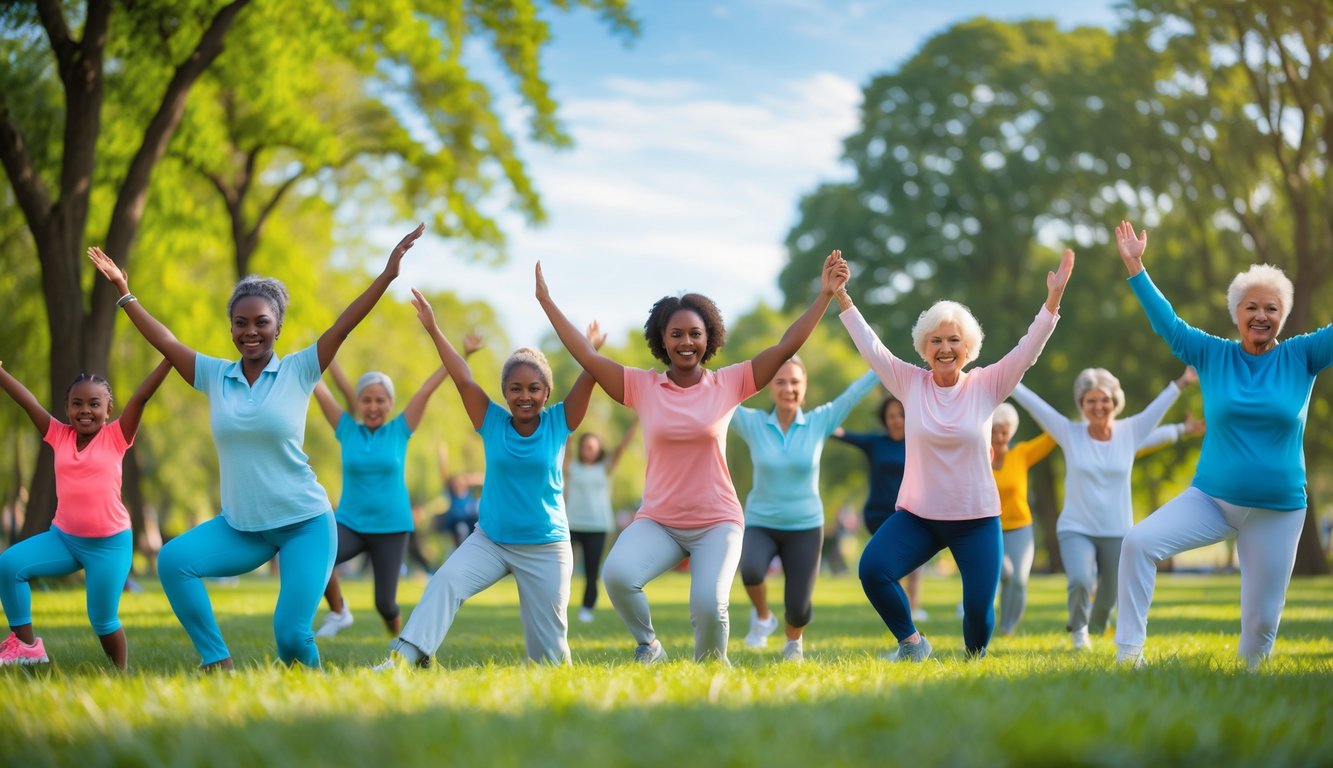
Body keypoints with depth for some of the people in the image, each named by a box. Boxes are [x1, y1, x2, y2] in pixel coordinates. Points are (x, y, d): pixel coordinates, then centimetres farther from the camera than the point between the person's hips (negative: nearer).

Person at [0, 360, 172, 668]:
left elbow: (141, 397, -14)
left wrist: (172, 355, -20)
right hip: (63, 537, 4)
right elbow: (27, 401, 0)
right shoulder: (59, 435, 3)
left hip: (110, 543, -4)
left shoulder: (115, 437, -6)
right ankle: (26, 644, -3)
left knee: (102, 618, -1)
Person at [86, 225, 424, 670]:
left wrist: (388, 273, -19)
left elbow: (342, 327, -11)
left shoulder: (299, 371, -3)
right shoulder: (215, 376, 5)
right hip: (239, 526, 3)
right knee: (174, 560, -21)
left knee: (291, 633, -13)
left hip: (304, 524, -3)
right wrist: (123, 291, 6)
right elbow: (166, 342, 7)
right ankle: (219, 665, -12)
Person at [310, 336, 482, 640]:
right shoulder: (348, 431, 1)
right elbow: (320, 390, 1)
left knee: (385, 602, -1)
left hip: (391, 528, -1)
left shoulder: (399, 431, -1)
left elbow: (428, 388, -4)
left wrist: (462, 354, -3)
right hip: (349, 523, 1)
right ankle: (338, 612, -3)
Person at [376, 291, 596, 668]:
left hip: (546, 548, -1)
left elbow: (586, 380, -12)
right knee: (446, 580, -25)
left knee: (548, 646, 2)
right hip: (489, 539, 1)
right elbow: (463, 379, -10)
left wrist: (592, 350, -23)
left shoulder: (558, 423, -3)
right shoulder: (492, 422, -2)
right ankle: (407, 655, -31)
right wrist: (433, 330, -16)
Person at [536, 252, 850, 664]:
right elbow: (587, 357, -1)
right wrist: (546, 300, -3)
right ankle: (648, 646, 2)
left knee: (709, 606, -23)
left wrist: (825, 294, -8)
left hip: (717, 523, -1)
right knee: (616, 574, -28)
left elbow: (786, 347, -3)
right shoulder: (641, 386, 1)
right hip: (658, 521, 1)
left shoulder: (729, 383, 0)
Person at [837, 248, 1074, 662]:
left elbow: (1028, 349, -10)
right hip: (917, 515, 1)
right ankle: (912, 643, 2)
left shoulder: (986, 386, -2)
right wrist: (841, 298, -10)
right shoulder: (910, 384, 0)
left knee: (979, 608, -6)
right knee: (873, 569, -22)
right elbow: (870, 345, -2)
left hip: (977, 518, -1)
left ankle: (974, 656, 30)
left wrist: (1052, 299, -21)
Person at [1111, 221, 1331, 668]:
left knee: (1263, 618, 2)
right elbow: (1167, 324, 0)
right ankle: (1129, 654, -18)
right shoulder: (1213, 356, 1)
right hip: (1211, 498, 1)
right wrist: (1135, 268, -6)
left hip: (1278, 511, 0)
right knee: (1139, 542, -22)